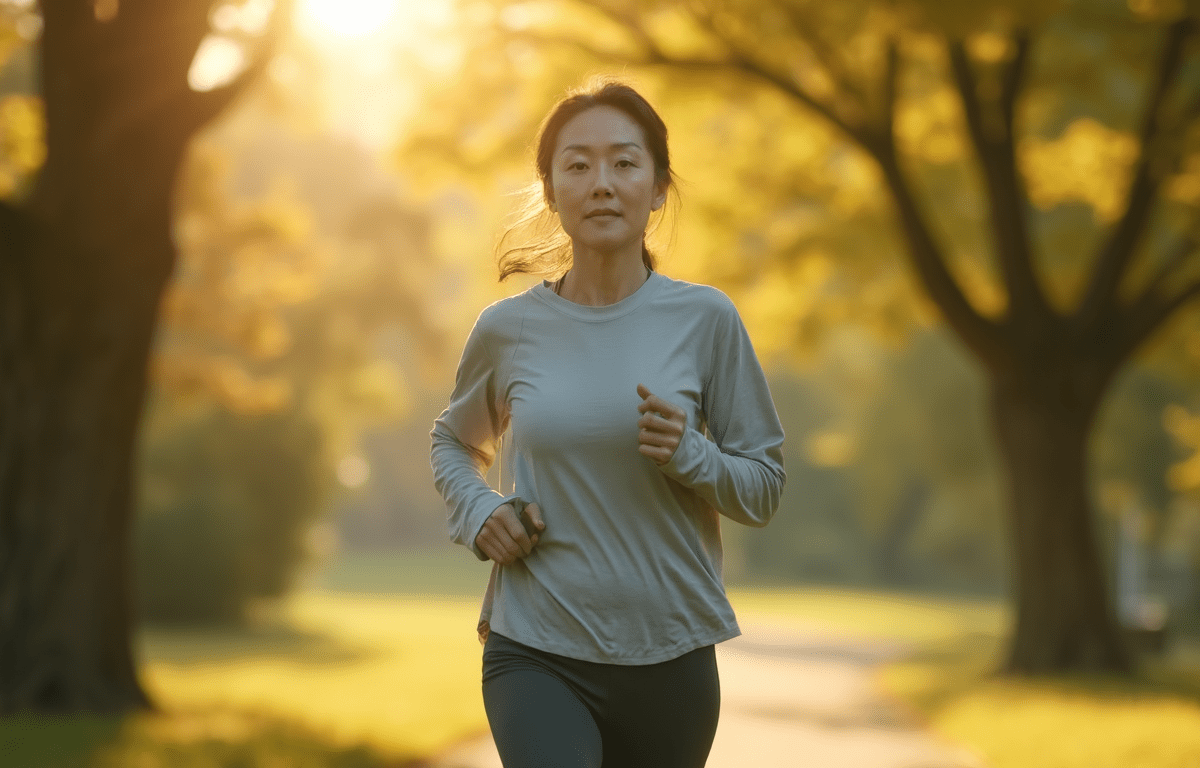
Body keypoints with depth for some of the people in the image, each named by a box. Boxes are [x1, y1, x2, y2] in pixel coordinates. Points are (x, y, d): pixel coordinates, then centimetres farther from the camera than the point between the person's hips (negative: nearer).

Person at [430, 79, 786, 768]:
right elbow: (456, 442, 20)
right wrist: (476, 514, 1)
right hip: (536, 652, -1)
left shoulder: (705, 319, -3)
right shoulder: (508, 329, 0)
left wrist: (689, 456, -17)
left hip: (669, 658, 1)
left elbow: (765, 488, 3)